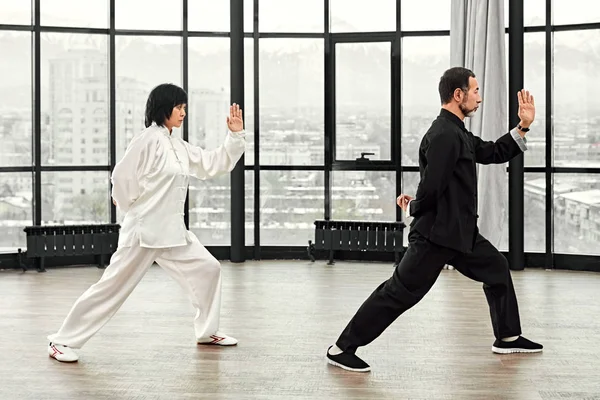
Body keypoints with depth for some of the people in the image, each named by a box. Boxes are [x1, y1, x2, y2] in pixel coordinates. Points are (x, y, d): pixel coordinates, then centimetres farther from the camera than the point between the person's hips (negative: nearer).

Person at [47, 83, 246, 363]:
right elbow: (122, 178, -17)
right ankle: (62, 341, 3)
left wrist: (236, 134, 2)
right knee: (113, 285, -6)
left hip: (173, 230, 8)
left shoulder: (180, 147, 12)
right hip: (144, 230, -8)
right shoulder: (149, 140, -14)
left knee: (207, 270, 9)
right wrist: (134, 209, 0)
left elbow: (215, 164, 12)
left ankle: (207, 331, 23)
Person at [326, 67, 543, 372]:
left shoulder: (458, 133, 12)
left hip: (460, 231, 10)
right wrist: (413, 208, -7)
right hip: (437, 233, -10)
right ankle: (342, 349, 0)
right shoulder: (444, 135, -21)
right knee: (398, 292, -7)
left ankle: (508, 337, 33)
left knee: (497, 269, 19)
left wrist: (522, 127, 11)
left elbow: (493, 153, 19)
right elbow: (431, 187, -26)